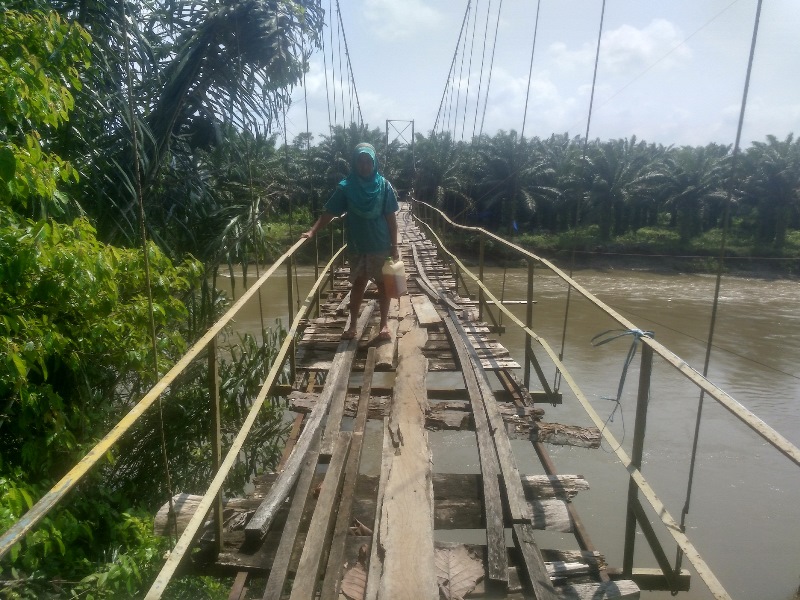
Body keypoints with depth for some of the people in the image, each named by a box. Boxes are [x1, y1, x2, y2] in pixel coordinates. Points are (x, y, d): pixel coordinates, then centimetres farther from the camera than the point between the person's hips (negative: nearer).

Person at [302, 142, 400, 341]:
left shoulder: (384, 186, -5)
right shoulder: (346, 187, -5)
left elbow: (391, 217, -2)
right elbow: (329, 213, -6)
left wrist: (394, 245, -4)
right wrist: (312, 231, -19)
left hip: (382, 246, 0)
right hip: (357, 247, 1)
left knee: (383, 284, 7)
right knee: (358, 284, 10)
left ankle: (384, 324, 18)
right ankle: (352, 325, 18)